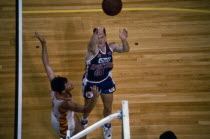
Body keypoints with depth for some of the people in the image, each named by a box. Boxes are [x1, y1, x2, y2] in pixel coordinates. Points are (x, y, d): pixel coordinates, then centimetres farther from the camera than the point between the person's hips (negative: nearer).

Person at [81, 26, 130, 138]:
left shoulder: (111, 46, -17)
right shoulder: (92, 49, -30)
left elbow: (125, 49, -15)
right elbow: (92, 45, -53)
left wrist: (123, 40, -39)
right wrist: (96, 34, -76)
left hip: (106, 80, 3)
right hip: (90, 82, -3)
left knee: (108, 107, 19)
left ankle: (106, 124, 52)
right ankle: (84, 121, 56)